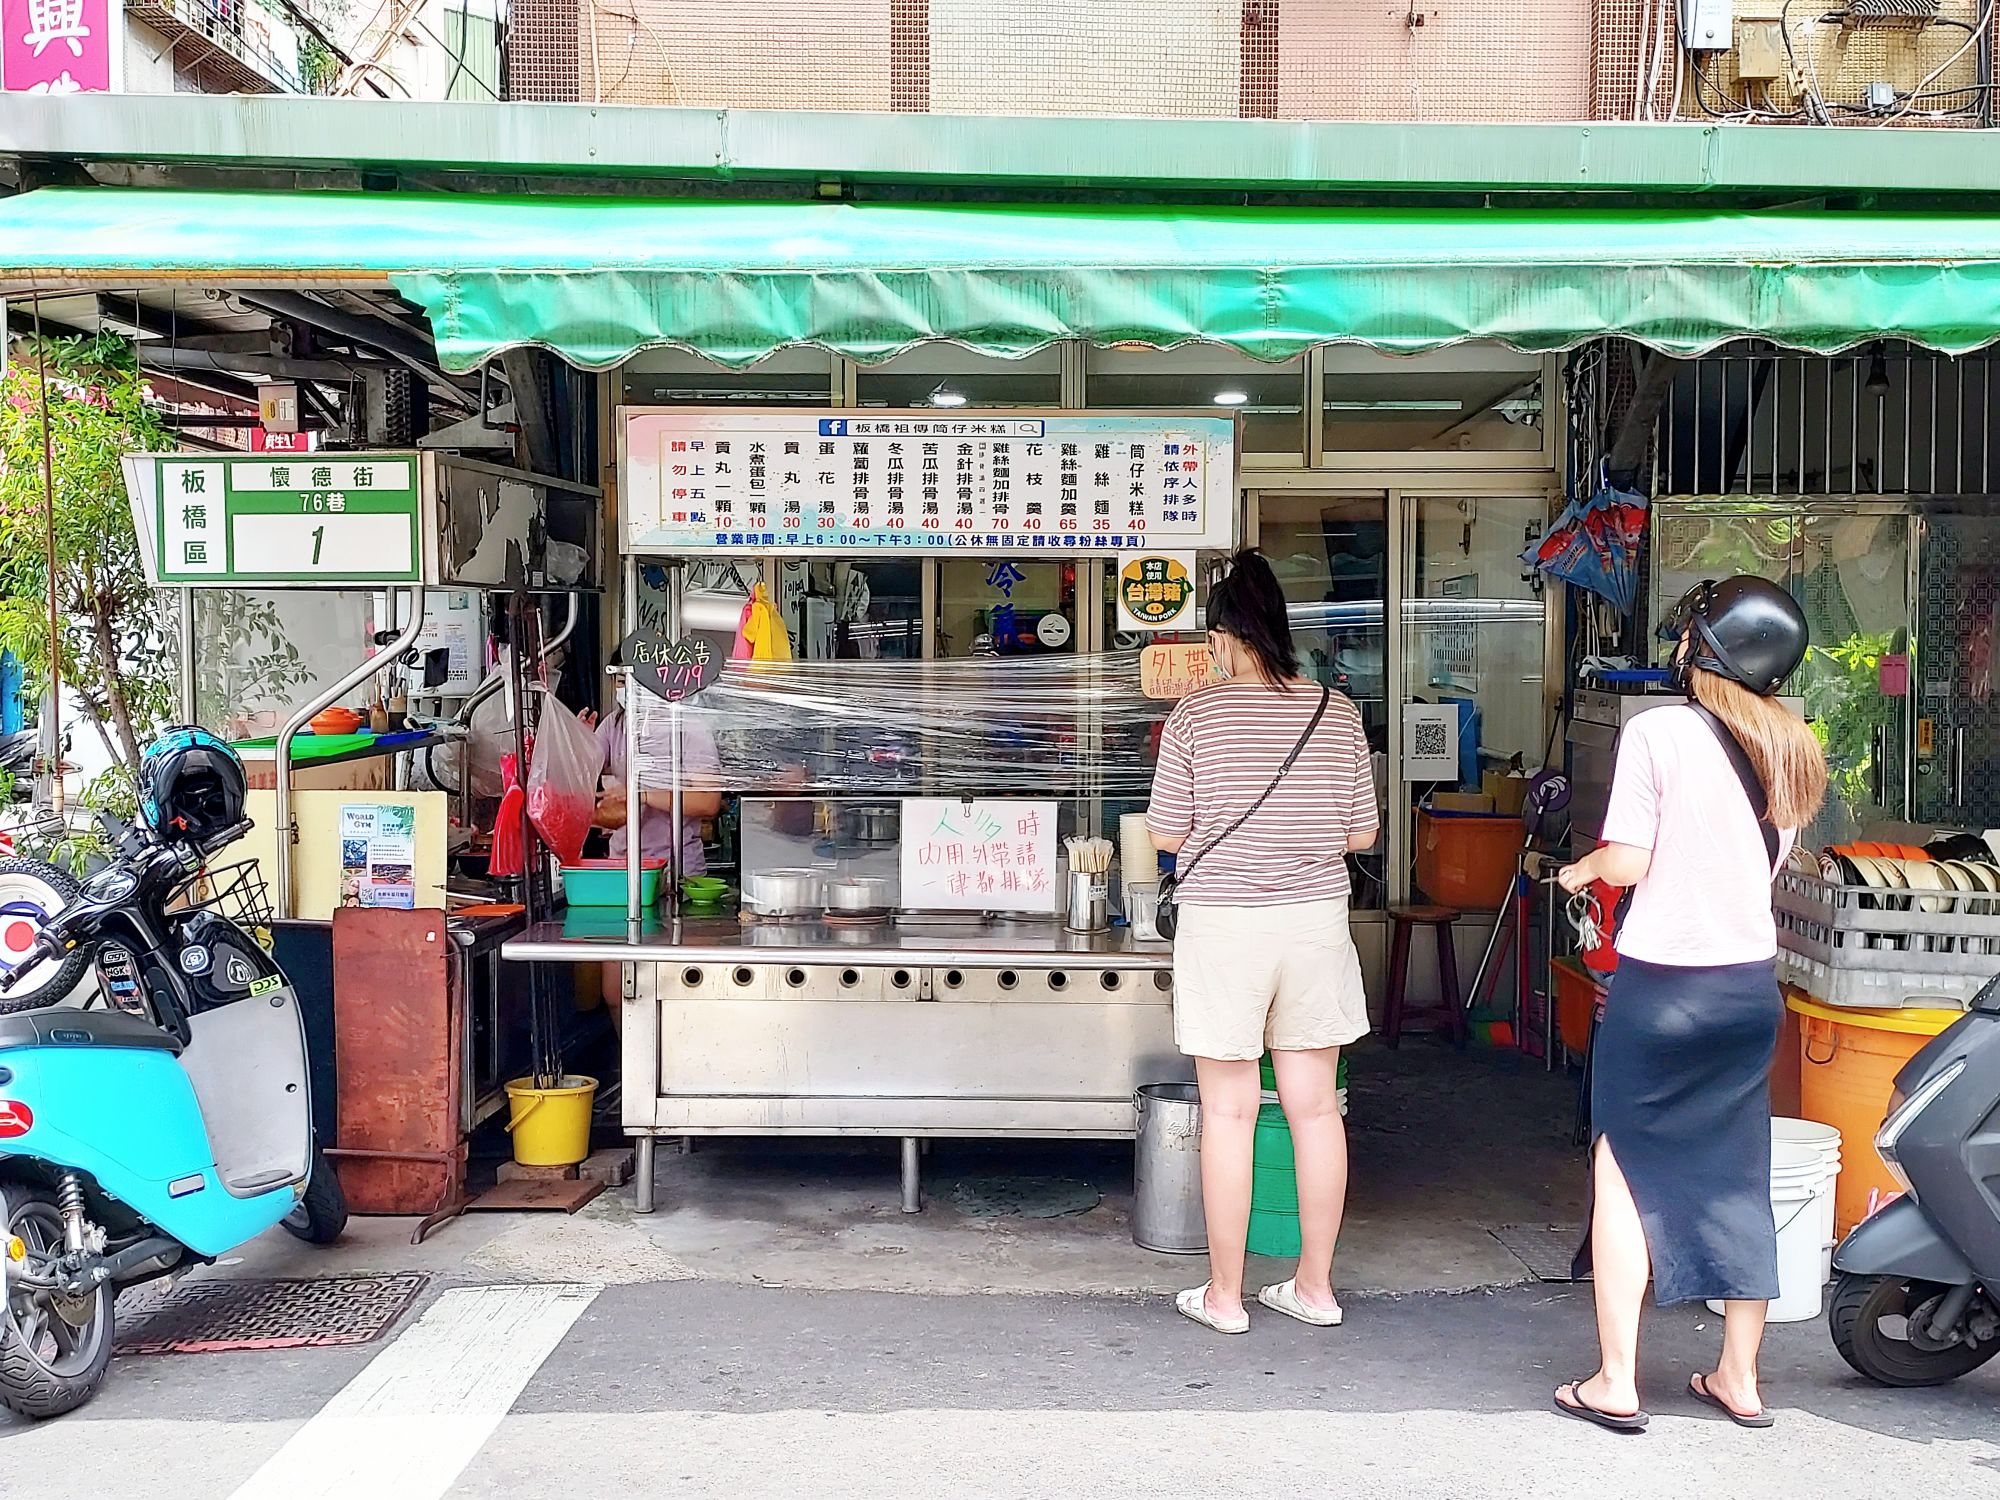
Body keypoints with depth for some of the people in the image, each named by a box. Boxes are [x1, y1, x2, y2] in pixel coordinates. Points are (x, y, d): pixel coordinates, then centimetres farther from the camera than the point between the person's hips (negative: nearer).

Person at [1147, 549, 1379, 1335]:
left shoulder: (1195, 716, -9)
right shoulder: (1337, 712, -1)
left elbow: (1166, 834, -4)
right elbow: (1362, 833, 4)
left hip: (1223, 924, -3)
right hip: (1316, 919, 3)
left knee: (1228, 1111, 5)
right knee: (1315, 1106, 11)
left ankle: (1223, 1294, 15)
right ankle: (1314, 1286, 22)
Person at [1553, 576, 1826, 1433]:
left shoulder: (1658, 733, -13)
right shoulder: (1788, 750, 6)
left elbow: (1626, 861, -13)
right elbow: (1769, 863, 13)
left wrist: (1579, 870, 7)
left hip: (1660, 982, -6)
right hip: (1751, 984, 6)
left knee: (1625, 1172, 5)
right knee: (1738, 1179, 13)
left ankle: (1615, 1383, 7)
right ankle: (1738, 1379, 22)